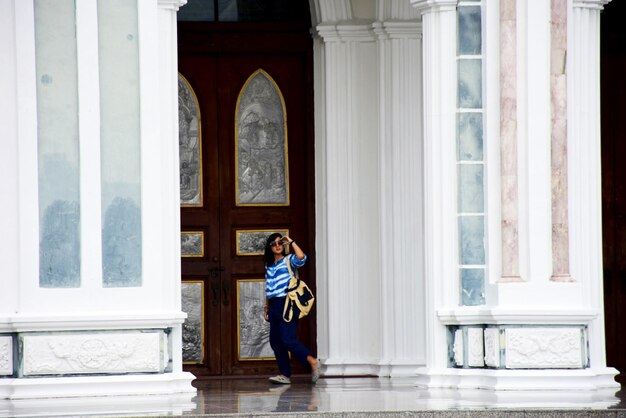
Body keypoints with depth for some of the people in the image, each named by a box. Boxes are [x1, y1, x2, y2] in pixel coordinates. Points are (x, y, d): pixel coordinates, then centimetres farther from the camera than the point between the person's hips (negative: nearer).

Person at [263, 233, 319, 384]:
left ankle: (312, 362, -9)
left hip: (287, 304, -7)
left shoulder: (289, 260, 0)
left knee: (288, 340, -18)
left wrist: (291, 242, -10)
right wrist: (266, 307, 19)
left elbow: (301, 257, -23)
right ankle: (285, 374, 5)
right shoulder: (269, 265, 18)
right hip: (274, 306, 7)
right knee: (275, 342, 3)